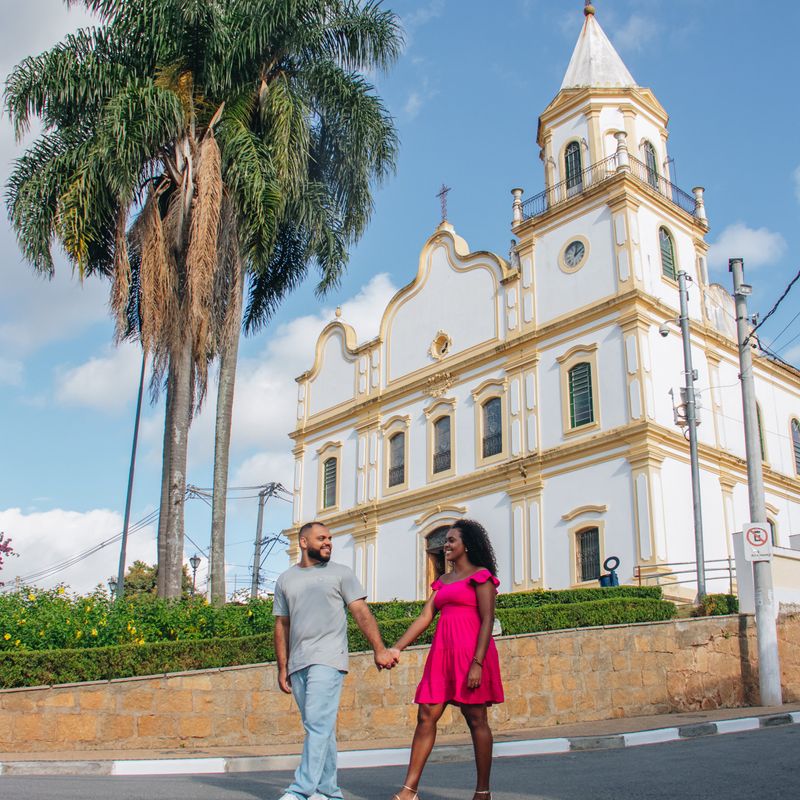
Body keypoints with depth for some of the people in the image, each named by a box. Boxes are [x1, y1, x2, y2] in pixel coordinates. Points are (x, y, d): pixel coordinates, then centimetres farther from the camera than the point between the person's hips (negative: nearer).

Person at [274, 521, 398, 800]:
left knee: (318, 724, -14)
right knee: (321, 728, 9)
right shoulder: (285, 580, 15)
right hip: (298, 663, 4)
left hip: (328, 660, -4)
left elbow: (361, 612, -1)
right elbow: (281, 626, 16)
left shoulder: (341, 573, 6)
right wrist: (282, 668, 10)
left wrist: (379, 649, -13)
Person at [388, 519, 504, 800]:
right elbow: (425, 616, 14)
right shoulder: (443, 581, 20)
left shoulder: (480, 575, 0)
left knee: (476, 719, -1)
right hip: (442, 651, 7)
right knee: (426, 716, 0)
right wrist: (397, 648, 4)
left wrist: (477, 663, -18)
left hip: (471, 651, -7)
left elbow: (487, 620, -8)